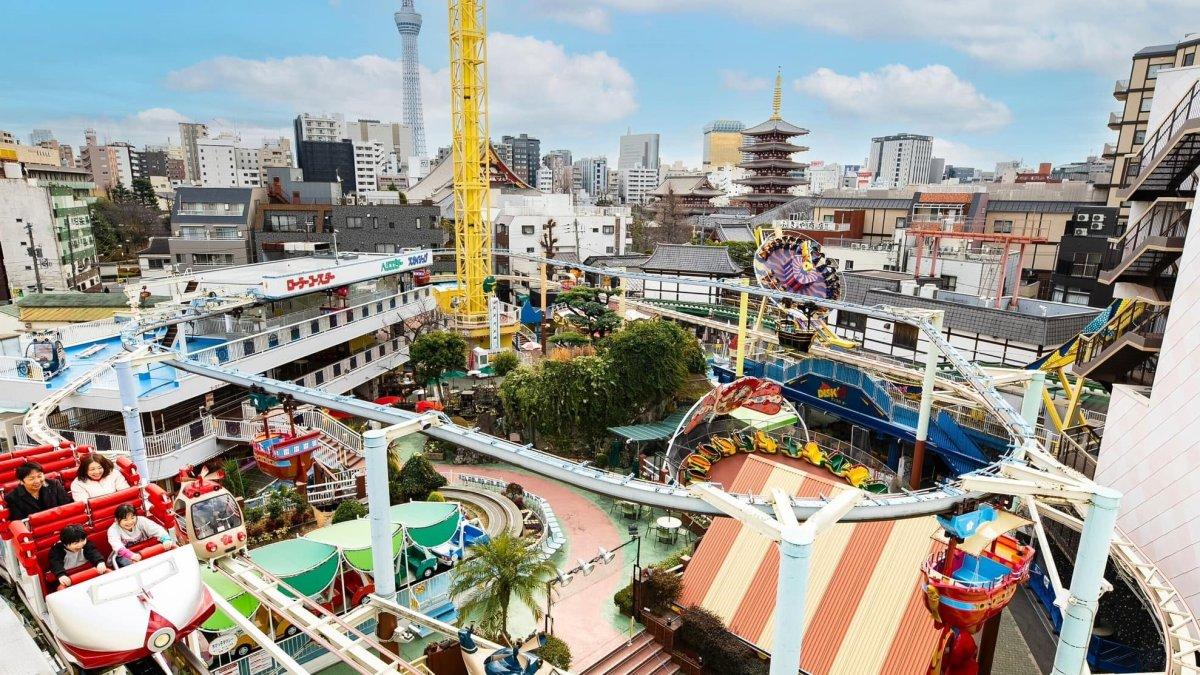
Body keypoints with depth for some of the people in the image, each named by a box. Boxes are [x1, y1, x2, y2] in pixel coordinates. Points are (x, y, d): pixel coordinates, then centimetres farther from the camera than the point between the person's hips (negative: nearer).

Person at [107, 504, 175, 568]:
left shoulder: (141, 521, -9)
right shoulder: (113, 530, -13)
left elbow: (156, 529, -19)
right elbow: (117, 546, -31)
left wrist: (165, 539, -39)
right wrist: (130, 555, -49)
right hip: (125, 555, -2)